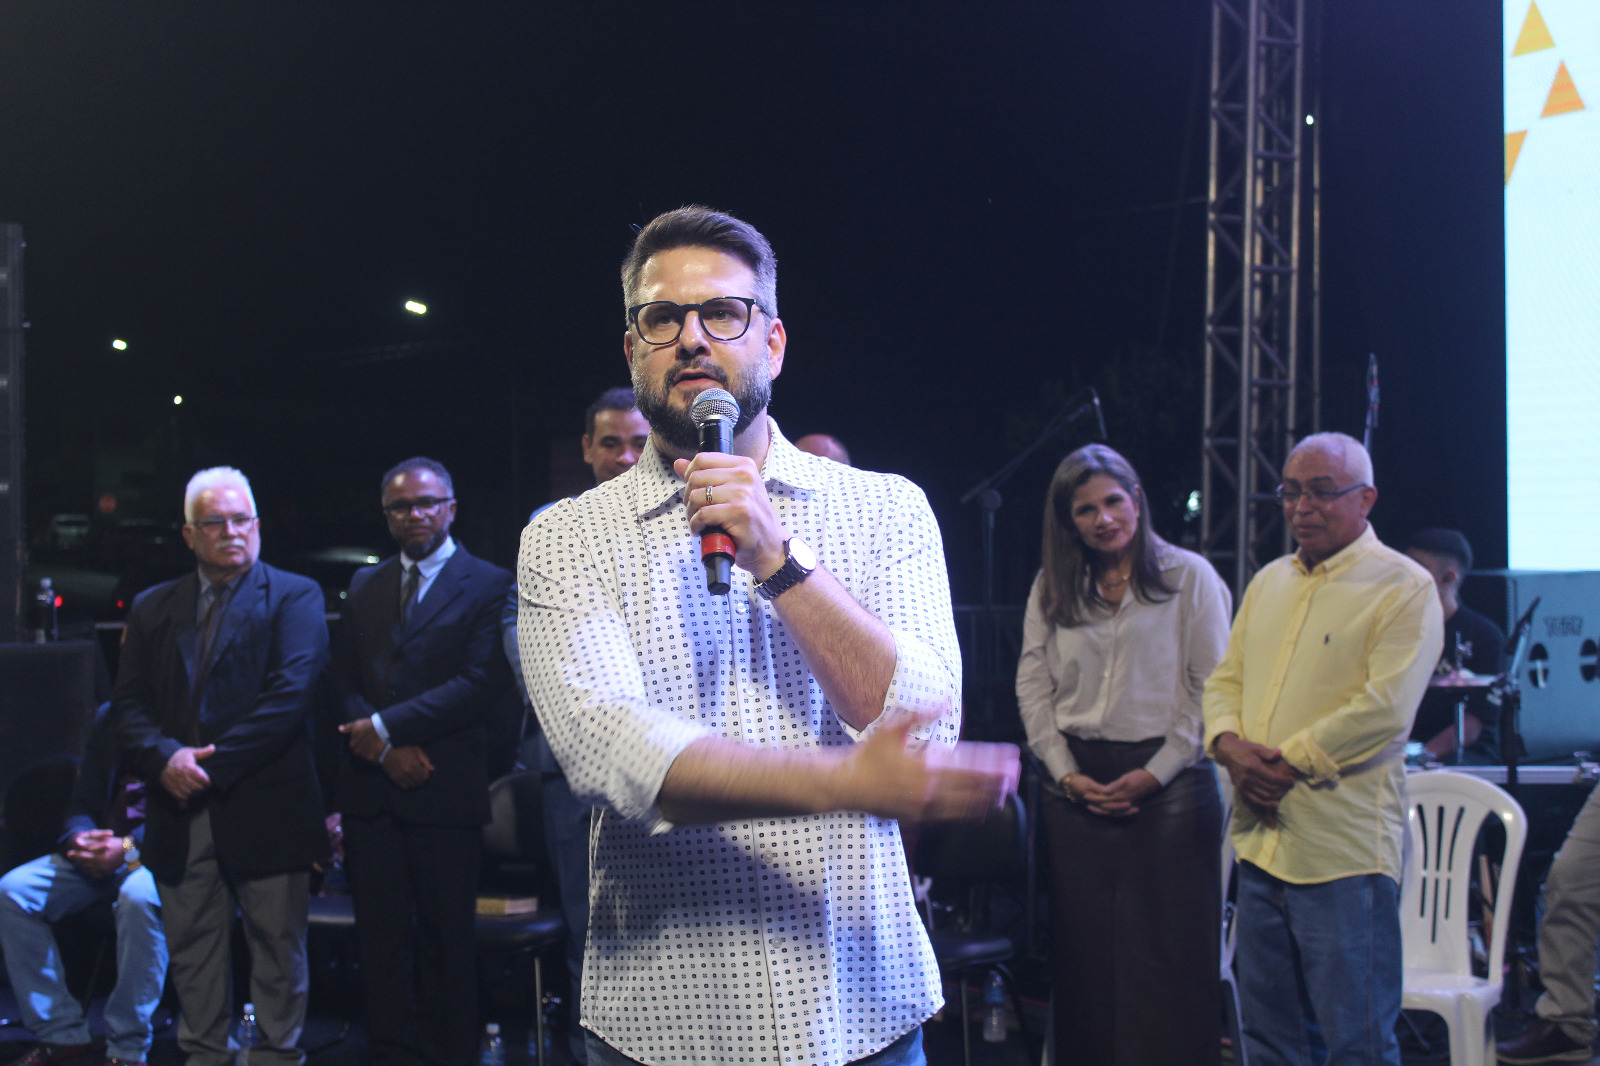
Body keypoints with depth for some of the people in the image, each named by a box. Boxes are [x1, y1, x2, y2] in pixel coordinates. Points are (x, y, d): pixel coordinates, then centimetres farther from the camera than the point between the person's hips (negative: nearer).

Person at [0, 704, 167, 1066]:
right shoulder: (109, 718, 15)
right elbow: (82, 804, 16)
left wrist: (129, 847, -24)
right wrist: (79, 839, -7)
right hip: (102, 848, 7)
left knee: (139, 894, -38)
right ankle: (59, 1032, -5)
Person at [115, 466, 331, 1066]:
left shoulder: (294, 597, 1)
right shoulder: (153, 608, 14)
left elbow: (291, 693, -12)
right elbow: (129, 702, 7)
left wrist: (214, 763, -16)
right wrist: (164, 758, -13)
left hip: (264, 808, -4)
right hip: (180, 811, 4)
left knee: (278, 949, 4)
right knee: (192, 951, 10)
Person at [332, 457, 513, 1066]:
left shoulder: (488, 586, 0)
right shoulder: (364, 586, 16)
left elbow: (481, 683, -12)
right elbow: (344, 681, 10)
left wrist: (387, 726, -14)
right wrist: (388, 750, -7)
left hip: (446, 788, -4)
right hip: (371, 787, 4)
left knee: (446, 939, 3)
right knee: (381, 937, 7)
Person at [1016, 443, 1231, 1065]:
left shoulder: (1189, 578, 0)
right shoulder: (1051, 590, 11)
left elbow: (1210, 687, -4)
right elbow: (1033, 689, 9)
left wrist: (1155, 773, -11)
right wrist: (1067, 774, -3)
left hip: (1168, 785, -3)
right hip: (1076, 789, 3)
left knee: (1168, 956, -2)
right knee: (1085, 955, 6)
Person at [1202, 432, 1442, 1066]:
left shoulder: (1404, 587, -7)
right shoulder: (1269, 582, 17)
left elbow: (1384, 708, -17)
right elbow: (1225, 678, 16)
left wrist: (1289, 762, -15)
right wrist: (1230, 744, -5)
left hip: (1343, 850, -7)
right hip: (1261, 840, 7)